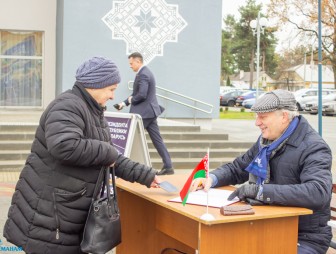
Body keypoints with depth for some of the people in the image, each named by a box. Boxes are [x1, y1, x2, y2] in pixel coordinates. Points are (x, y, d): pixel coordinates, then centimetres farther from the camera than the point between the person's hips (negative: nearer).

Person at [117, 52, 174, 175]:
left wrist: (131, 99, -7)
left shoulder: (142, 74, -17)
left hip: (144, 112, -10)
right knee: (157, 139, 8)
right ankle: (168, 166, 7)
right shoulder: (145, 72, 16)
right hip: (150, 111, 10)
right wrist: (125, 103, 13)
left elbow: (142, 95, -26)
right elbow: (138, 93, 20)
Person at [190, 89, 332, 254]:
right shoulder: (265, 141, 8)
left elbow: (318, 193, -32)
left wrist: (261, 191, -35)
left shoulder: (314, 148, -15)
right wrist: (212, 178, -2)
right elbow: (236, 169, 21)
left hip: (306, 238, -6)